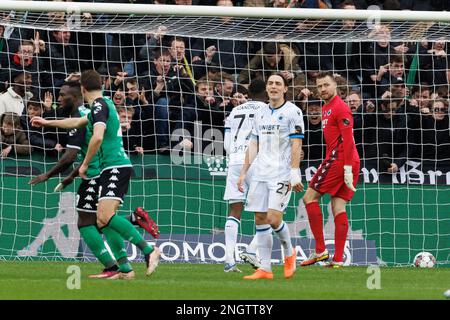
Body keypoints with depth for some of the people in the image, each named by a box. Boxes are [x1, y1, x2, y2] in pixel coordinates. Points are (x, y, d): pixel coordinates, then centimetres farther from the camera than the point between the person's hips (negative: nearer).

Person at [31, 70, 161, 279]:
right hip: (111, 169, 10)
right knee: (102, 222, 5)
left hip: (115, 167, -10)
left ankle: (149, 251, -28)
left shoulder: (99, 106, -9)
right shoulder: (104, 104, 22)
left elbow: (98, 137, -26)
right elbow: (77, 122, 41)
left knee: (106, 216, -23)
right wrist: (46, 123, 51)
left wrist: (85, 164, -14)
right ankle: (124, 269, 1)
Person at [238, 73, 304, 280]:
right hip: (260, 175, 6)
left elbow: (296, 145, -8)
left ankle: (289, 253, 13)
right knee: (260, 219, 1)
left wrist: (294, 174, -16)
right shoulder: (261, 113, 14)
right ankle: (265, 269, 4)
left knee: (273, 218, -14)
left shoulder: (292, 112, -3)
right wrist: (243, 172, 14)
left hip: (282, 174, -6)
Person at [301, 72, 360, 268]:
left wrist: (347, 168, -21)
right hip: (335, 160, 9)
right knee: (338, 207, 4)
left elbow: (348, 140, -16)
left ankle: (320, 250, -9)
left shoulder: (340, 108, -10)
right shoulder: (326, 108, 21)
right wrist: (326, 163, 22)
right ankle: (338, 259, 0)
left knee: (309, 197, -5)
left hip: (340, 161, -9)